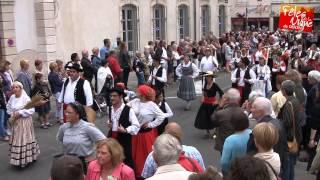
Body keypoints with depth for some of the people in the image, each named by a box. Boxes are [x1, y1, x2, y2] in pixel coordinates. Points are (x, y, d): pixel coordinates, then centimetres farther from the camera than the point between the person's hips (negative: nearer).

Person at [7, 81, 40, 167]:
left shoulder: (25, 98, -16)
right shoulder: (12, 97, 1)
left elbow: (31, 110, -19)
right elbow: (8, 107, 18)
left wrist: (20, 113, -21)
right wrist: (12, 114, 1)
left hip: (24, 122, -6)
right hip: (15, 122, 6)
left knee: (24, 139, 0)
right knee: (16, 140, 13)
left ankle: (26, 158, 12)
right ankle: (17, 158, 25)